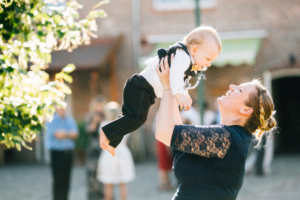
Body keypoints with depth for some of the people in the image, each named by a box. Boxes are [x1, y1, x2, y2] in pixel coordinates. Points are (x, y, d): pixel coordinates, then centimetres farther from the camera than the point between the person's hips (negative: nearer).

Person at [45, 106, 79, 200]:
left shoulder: (70, 120, 11)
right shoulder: (51, 120, -6)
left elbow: (75, 134, 2)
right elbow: (57, 134, -16)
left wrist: (63, 134, -13)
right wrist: (69, 134, -2)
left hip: (68, 152, 5)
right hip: (57, 152, -5)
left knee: (66, 179, 7)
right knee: (58, 179, -5)